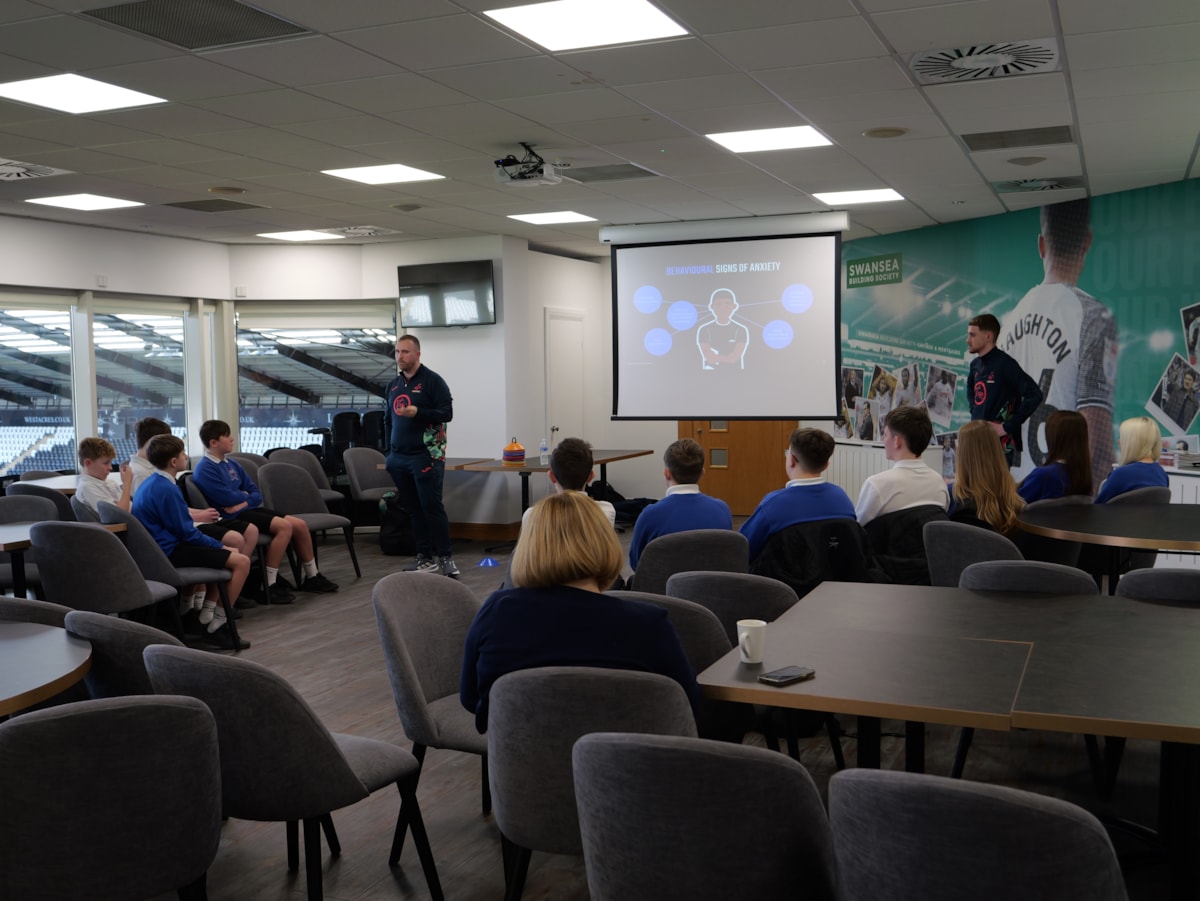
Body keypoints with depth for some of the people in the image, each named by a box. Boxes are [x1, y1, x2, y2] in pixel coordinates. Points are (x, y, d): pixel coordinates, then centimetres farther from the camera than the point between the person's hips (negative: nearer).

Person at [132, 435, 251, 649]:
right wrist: (221, 546, -5)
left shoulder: (149, 484, 13)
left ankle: (203, 618, 20)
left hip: (158, 549, 11)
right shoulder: (167, 489, -18)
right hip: (171, 552, -11)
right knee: (241, 562, -15)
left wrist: (217, 545, 13)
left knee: (221, 556, 26)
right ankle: (215, 625, -6)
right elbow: (188, 533, -18)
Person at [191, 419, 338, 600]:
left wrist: (243, 502, -9)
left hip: (247, 509, 9)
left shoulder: (232, 465, 15)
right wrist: (244, 494, 0)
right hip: (231, 517, -8)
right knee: (284, 527, -26)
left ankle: (311, 577, 14)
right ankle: (269, 585, -22)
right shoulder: (204, 470, -11)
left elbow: (256, 494, 12)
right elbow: (228, 498, -20)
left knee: (300, 524, -1)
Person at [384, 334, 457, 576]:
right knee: (413, 509, 7)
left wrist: (418, 413, -23)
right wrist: (389, 451, 15)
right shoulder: (393, 384, 16)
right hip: (399, 458, 6)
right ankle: (425, 557, 13)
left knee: (432, 507, -8)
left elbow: (447, 413, -10)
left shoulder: (432, 380, -3)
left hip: (426, 456, -6)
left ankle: (445, 558, -3)